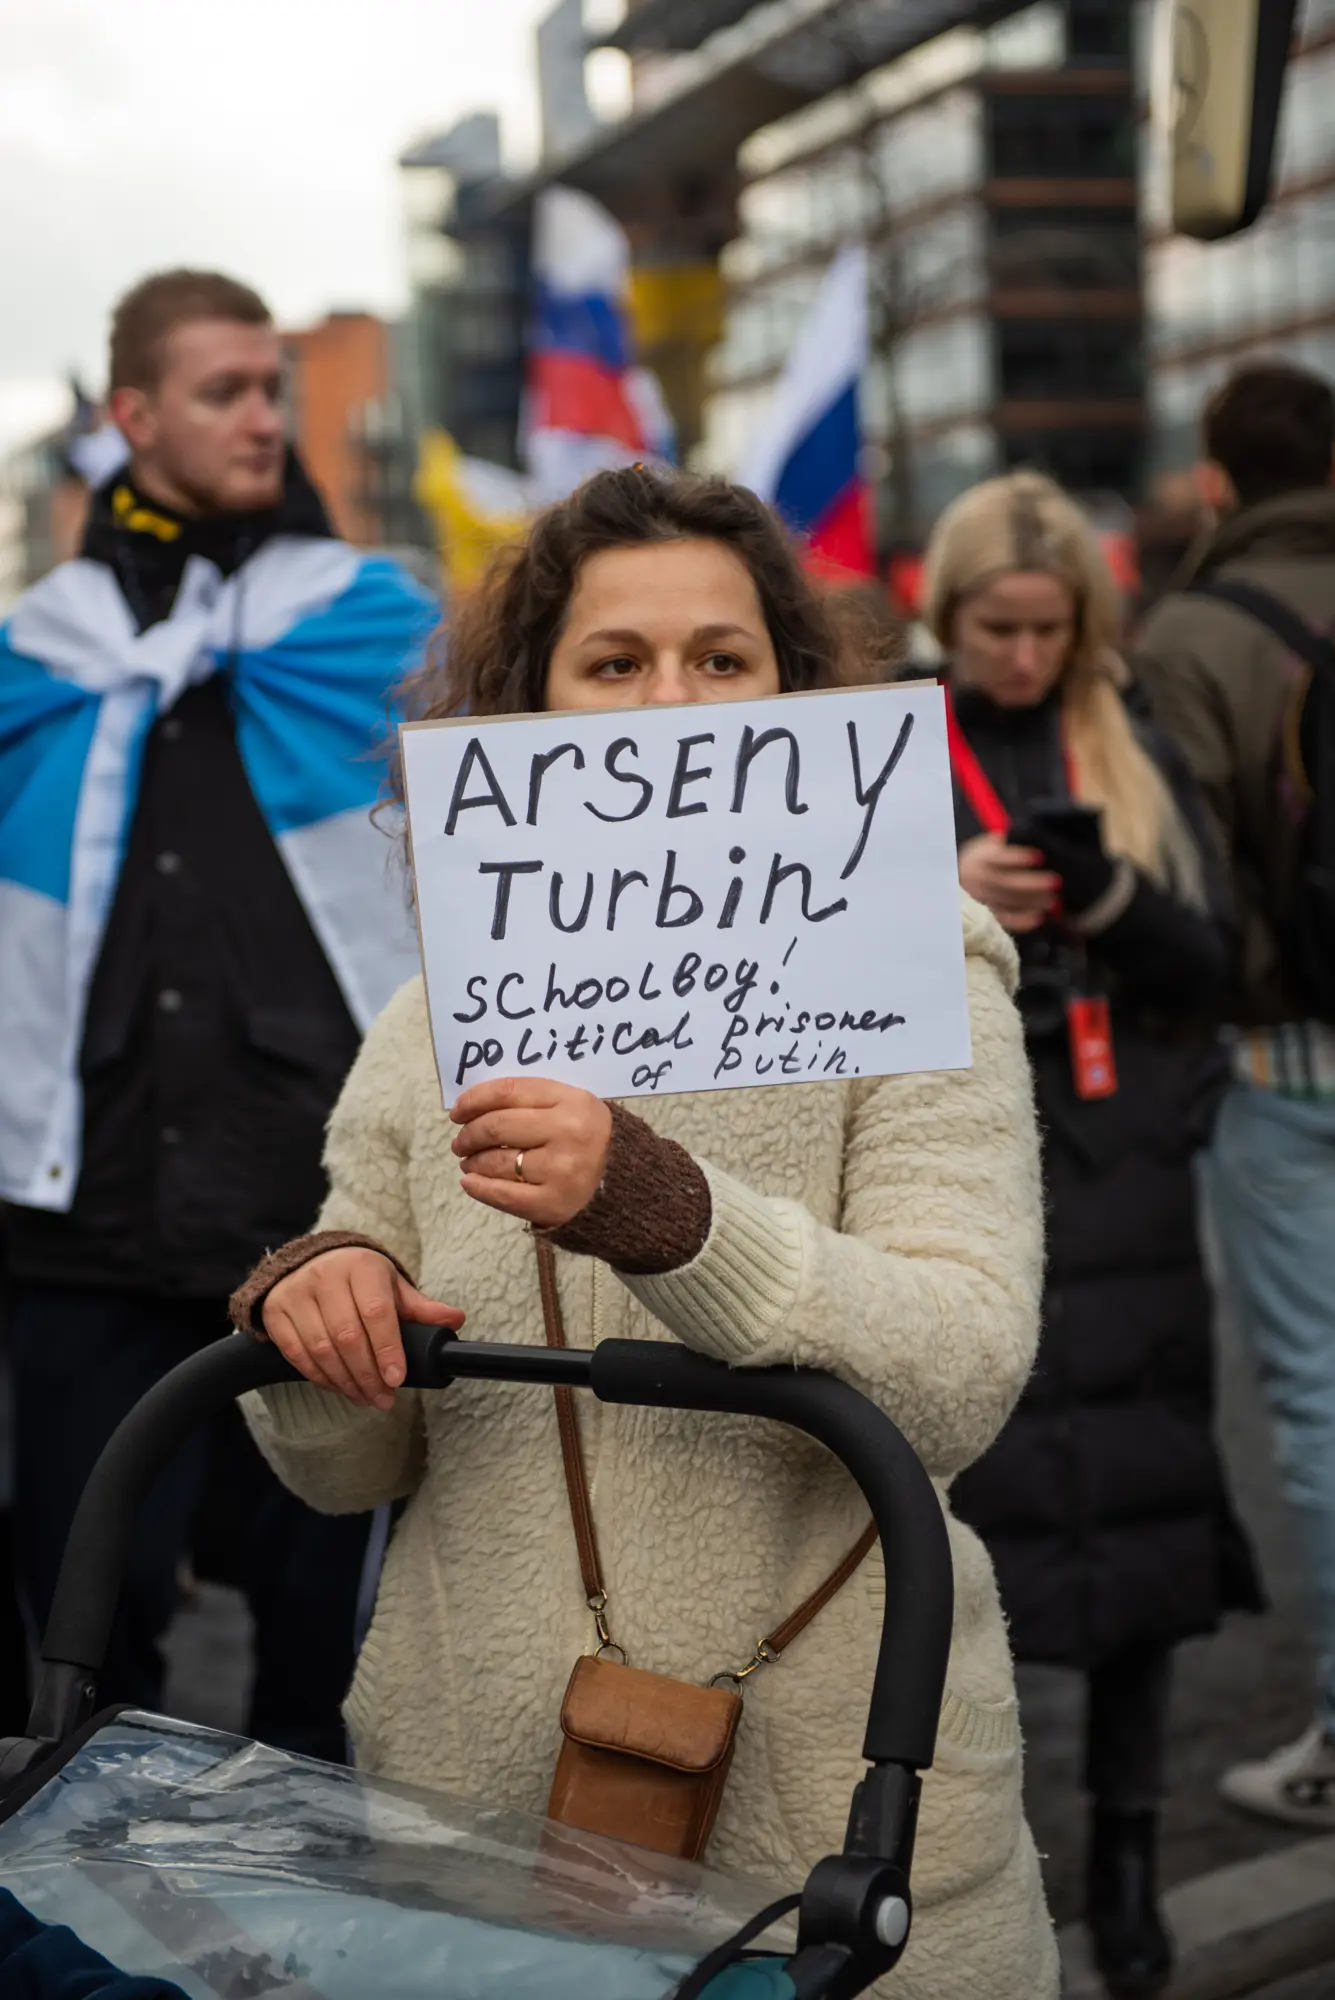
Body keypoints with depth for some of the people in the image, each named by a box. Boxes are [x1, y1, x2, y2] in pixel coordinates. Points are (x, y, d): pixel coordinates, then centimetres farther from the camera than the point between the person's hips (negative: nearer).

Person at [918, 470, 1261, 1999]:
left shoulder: (1137, 757, 13)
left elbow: (1208, 968, 8)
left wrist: (1118, 905, -11)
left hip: (1119, 1185, 3)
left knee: (1141, 1506, 3)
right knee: (957, 1518, -3)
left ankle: (1126, 1860, 15)